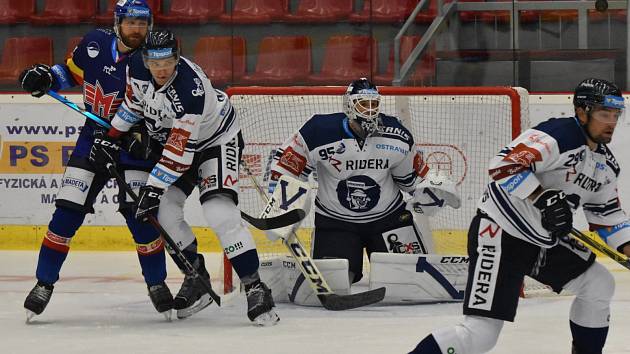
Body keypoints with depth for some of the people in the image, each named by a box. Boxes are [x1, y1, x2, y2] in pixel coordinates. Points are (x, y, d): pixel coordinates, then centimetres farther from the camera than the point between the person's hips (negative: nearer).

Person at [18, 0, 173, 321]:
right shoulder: (95, 44, -5)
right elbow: (72, 71, 13)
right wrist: (45, 78, -5)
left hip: (133, 146, -2)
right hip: (93, 139, 2)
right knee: (67, 212, -4)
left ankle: (157, 283, 8)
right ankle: (44, 284, 6)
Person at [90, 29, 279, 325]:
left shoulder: (191, 89, -37)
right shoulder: (137, 68, -16)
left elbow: (180, 149, -35)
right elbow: (133, 102, 8)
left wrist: (153, 187, -33)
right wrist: (113, 134, 9)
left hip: (216, 140, -7)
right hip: (171, 139, 7)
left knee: (220, 214, -22)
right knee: (164, 211, -6)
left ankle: (254, 288, -18)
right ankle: (196, 276, 13)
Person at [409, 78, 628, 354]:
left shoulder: (604, 162, 10)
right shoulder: (558, 136, -20)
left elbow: (607, 213, 20)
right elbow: (505, 166, -29)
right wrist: (543, 199, -35)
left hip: (546, 240, 10)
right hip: (500, 234, -10)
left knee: (599, 285, 12)